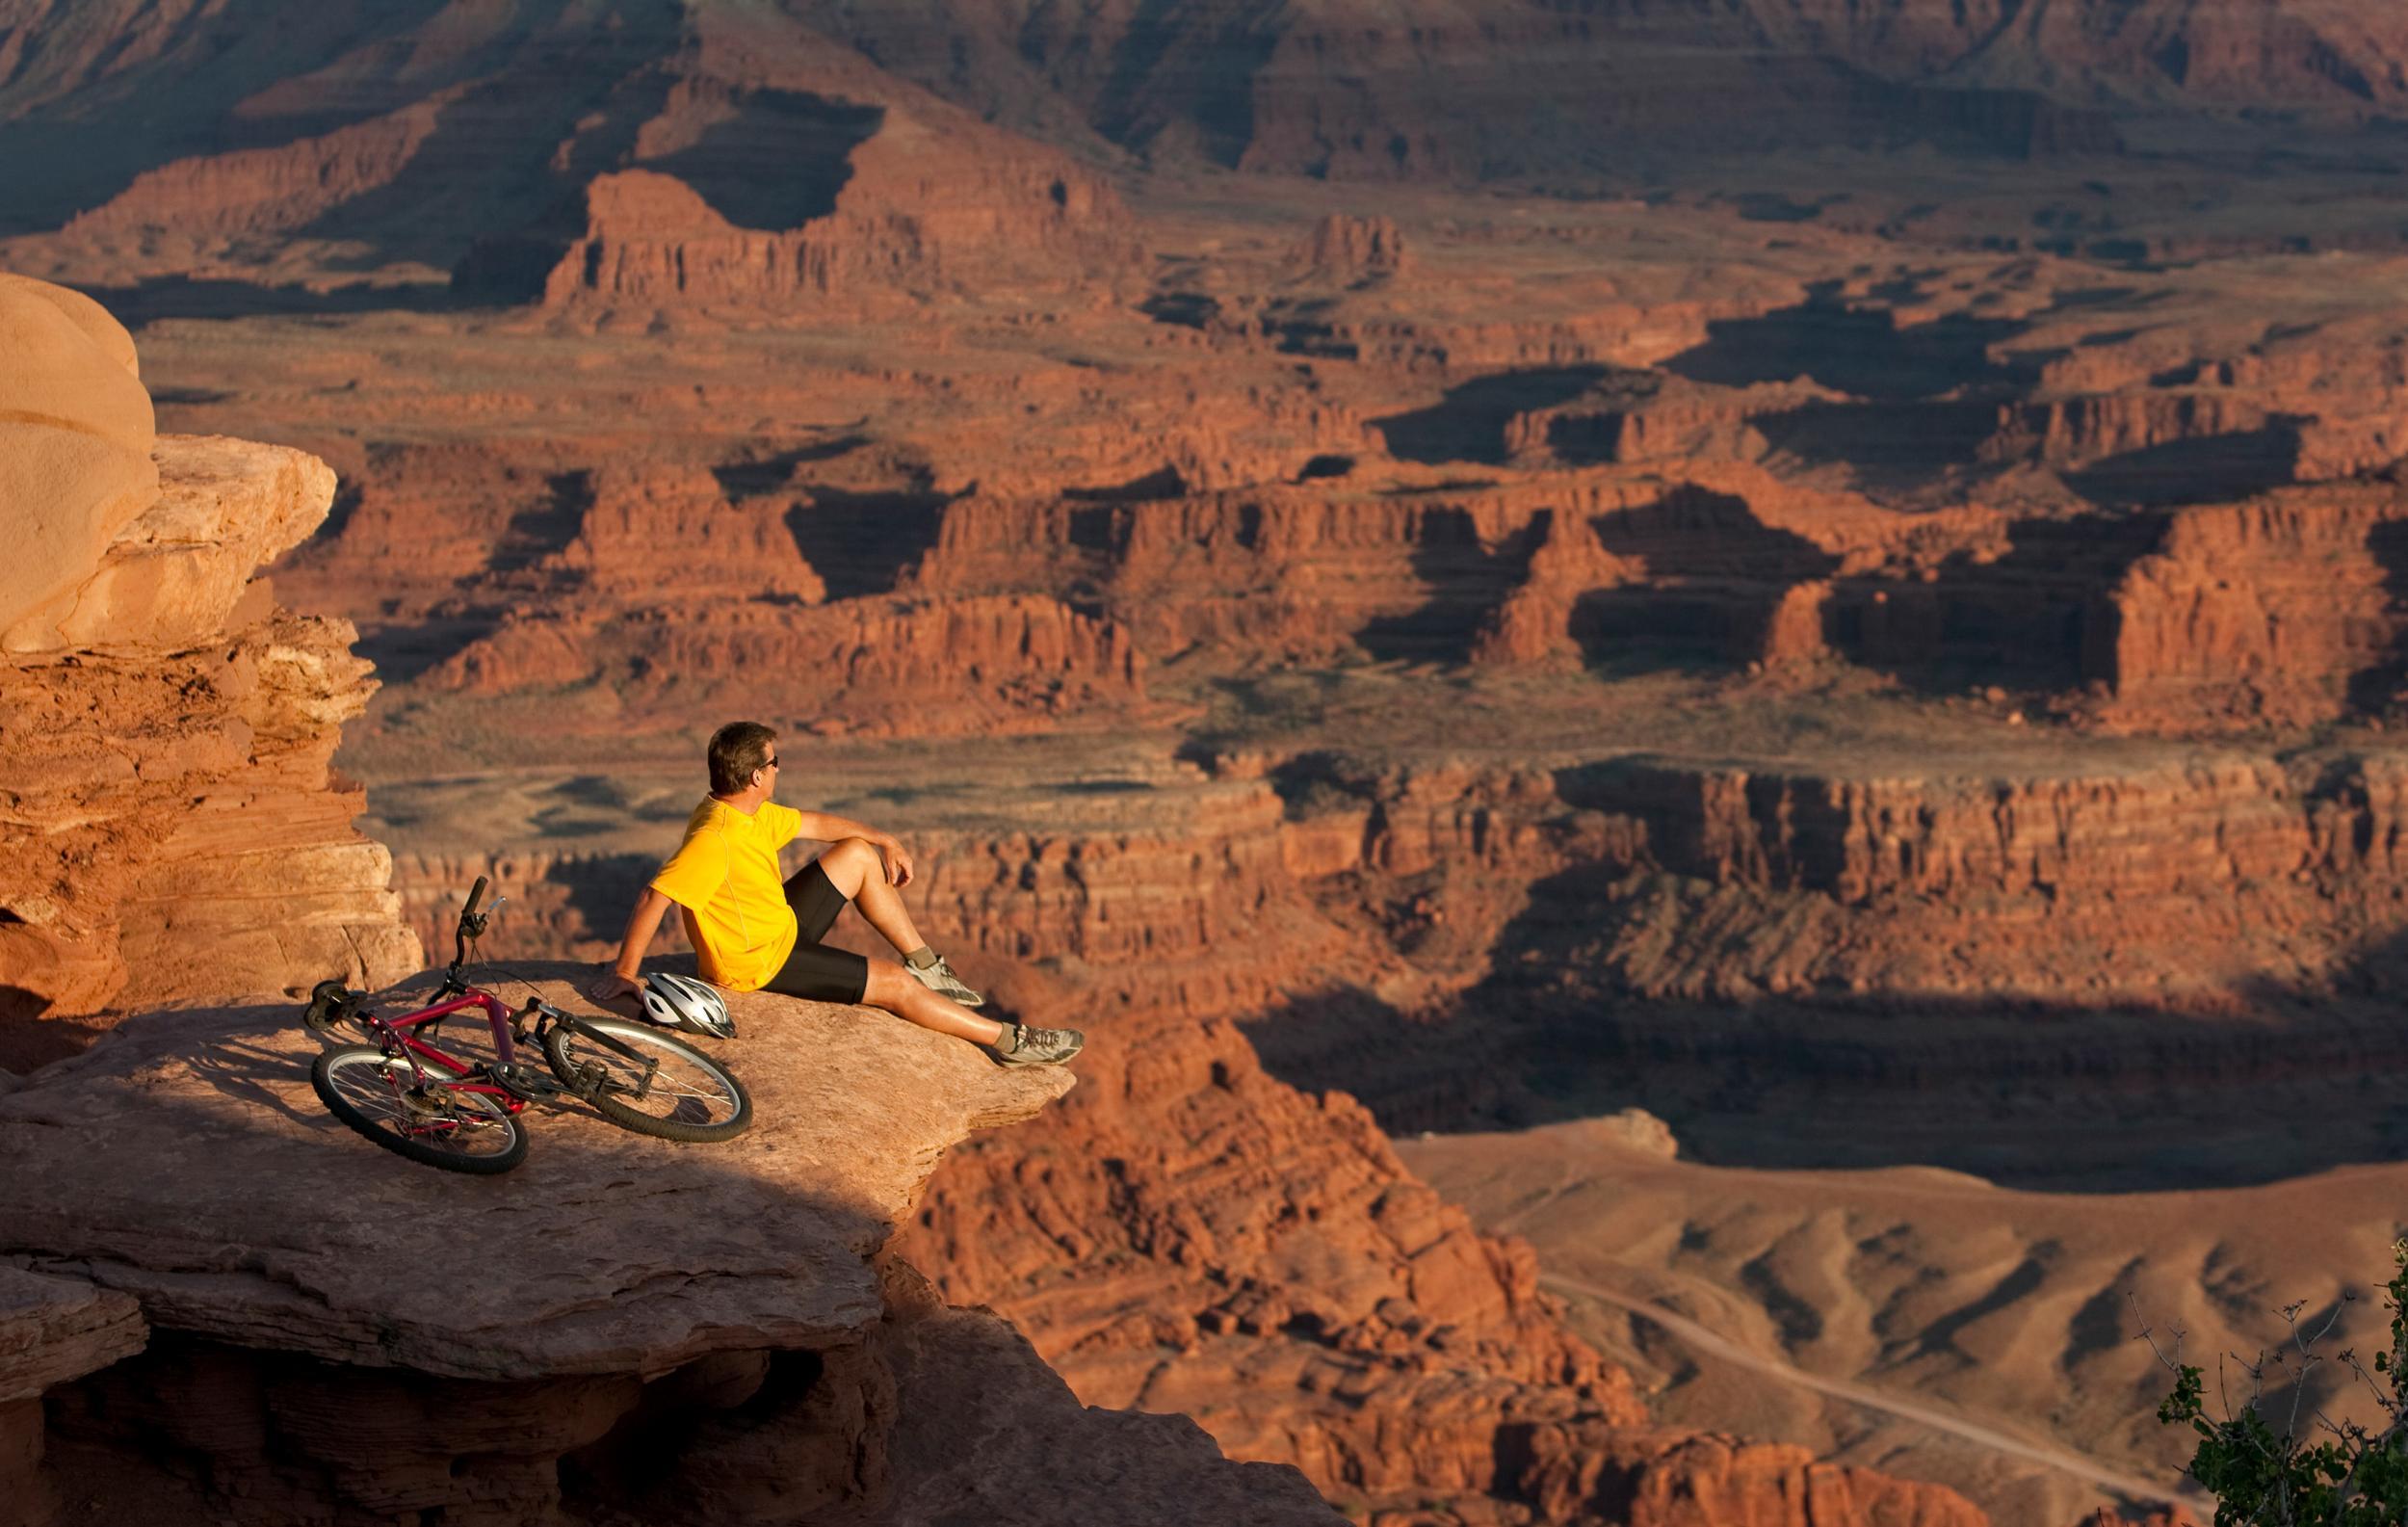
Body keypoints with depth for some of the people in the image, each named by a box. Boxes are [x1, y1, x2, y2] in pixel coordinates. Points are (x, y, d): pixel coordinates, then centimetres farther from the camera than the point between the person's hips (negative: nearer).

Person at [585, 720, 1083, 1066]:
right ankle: (1009, 1041, 2)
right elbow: (654, 900, -36)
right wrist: (625, 973, -35)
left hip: (780, 928, 10)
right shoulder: (715, 838, -32)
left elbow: (813, 824, 15)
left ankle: (925, 964, 20)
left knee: (858, 855, 15)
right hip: (759, 962, -10)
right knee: (894, 984, -9)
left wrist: (883, 840, 19)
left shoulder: (750, 811, -2)